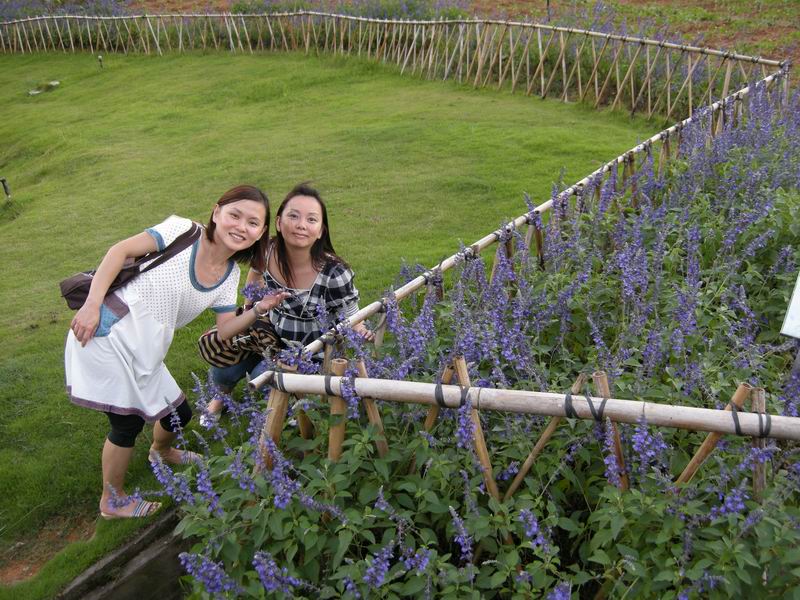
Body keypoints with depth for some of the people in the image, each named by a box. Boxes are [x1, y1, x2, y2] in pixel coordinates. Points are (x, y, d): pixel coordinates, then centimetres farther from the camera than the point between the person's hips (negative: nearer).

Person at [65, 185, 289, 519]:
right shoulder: (184, 231, -13)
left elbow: (225, 331, 5)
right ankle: (112, 502, 27)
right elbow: (120, 250, -14)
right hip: (108, 332, -7)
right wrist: (92, 304, -22)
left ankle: (161, 452, 54)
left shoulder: (230, 276, 6)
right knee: (128, 423, 2)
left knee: (178, 414, 17)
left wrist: (258, 310, -12)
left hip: (142, 352, 7)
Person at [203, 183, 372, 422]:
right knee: (223, 370, -13)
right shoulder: (267, 251, -17)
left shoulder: (334, 274, -30)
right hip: (270, 332, 4)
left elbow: (351, 322, -20)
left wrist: (361, 334, -41)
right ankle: (221, 395, 24)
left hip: (309, 348, -4)